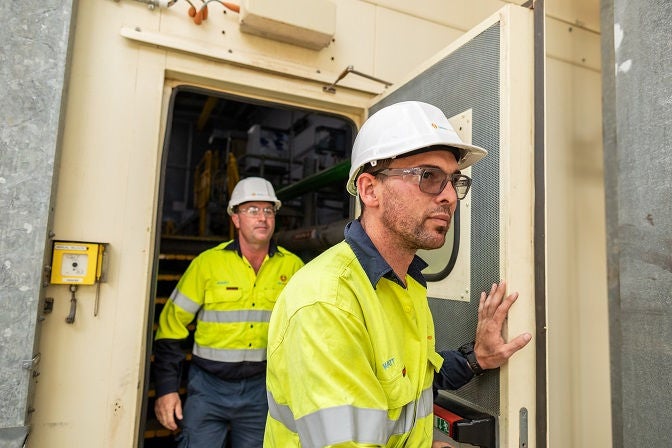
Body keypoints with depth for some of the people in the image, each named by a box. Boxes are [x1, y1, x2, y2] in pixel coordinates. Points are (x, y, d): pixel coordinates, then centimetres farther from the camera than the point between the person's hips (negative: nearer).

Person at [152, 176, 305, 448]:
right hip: (209, 386, -2)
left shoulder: (292, 266, -4)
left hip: (261, 388, 2)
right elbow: (172, 325, -4)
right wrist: (166, 388, -6)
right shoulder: (208, 263, -8)